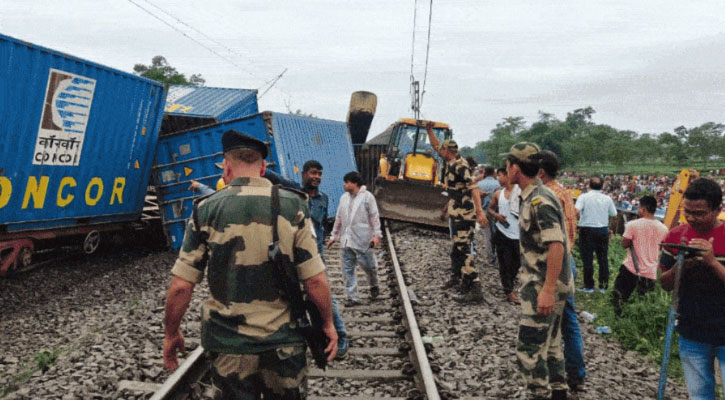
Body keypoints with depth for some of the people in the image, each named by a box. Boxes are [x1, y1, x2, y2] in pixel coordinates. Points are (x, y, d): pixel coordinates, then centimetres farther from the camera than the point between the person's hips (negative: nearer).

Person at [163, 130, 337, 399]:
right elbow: (315, 280, -10)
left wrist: (171, 334, 9)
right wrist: (328, 323, 5)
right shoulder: (293, 206, -8)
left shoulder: (206, 210, -7)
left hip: (229, 344, 0)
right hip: (284, 341, 1)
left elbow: (181, 286, -6)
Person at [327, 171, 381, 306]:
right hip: (346, 240, 5)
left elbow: (374, 217, -6)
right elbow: (338, 218, 17)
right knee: (348, 269, 3)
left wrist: (376, 234, -13)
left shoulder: (367, 196, -3)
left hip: (363, 240, -5)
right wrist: (334, 236, 17)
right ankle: (353, 297, 10)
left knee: (368, 265, 2)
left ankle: (374, 286, 31)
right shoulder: (344, 197, 13)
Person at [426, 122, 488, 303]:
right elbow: (436, 146, 26)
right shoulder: (451, 162, 11)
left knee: (463, 250, -13)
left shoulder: (460, 166, -18)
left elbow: (473, 188, -26)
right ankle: (456, 278, 39)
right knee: (456, 249, 22)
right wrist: (429, 130, 18)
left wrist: (480, 212, -34)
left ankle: (475, 290, -15)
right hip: (457, 214, 10)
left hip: (465, 215, -10)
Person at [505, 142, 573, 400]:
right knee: (550, 345, 19)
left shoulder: (539, 201, -20)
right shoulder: (533, 197, 11)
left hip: (543, 288, -10)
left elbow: (556, 245, -27)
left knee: (529, 348, -3)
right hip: (545, 286, 10)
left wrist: (547, 290, -28)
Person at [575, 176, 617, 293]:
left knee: (587, 259, 3)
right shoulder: (607, 199, 2)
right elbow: (614, 214, 9)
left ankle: (589, 286, 6)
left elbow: (576, 210, -21)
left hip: (587, 230, -3)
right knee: (603, 259, 10)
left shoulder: (584, 197, -8)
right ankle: (603, 285, 15)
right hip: (603, 230, 3)